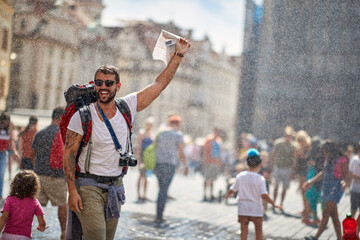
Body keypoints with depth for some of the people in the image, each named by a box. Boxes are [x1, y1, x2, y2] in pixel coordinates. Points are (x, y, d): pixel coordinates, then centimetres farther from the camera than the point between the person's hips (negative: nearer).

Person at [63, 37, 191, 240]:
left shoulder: (127, 107, 1)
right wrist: (72, 191, -14)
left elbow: (160, 84, 4)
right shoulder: (82, 115, -10)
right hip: (89, 185, -4)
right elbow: (69, 153, -8)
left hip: (116, 186, 4)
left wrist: (178, 55, 1)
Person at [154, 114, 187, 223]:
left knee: (162, 189, 15)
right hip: (169, 164, -5)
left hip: (158, 164, 5)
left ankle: (159, 215, 13)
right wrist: (185, 166, 9)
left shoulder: (161, 133, 14)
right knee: (164, 190, -3)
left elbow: (156, 148, 15)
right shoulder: (178, 135, -2)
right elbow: (181, 153, -3)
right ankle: (159, 216, -4)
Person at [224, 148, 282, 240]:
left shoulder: (240, 176, -5)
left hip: (243, 208, 2)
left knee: (244, 230, 6)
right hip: (256, 208, -2)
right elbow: (264, 195, -19)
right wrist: (274, 204, -10)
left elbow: (232, 190, 3)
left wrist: (227, 195, 23)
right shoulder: (260, 178, -13)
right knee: (258, 231, 15)